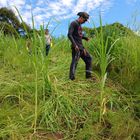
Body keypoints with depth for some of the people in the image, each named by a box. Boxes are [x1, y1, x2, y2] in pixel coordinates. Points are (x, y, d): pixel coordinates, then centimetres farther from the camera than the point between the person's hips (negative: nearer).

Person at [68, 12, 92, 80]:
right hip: (76, 47, -9)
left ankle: (88, 75, 19)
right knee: (75, 61, -10)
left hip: (81, 46, 9)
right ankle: (71, 77, -4)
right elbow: (69, 35, -17)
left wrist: (85, 38, 12)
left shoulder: (79, 25, 19)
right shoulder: (73, 23, -7)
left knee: (88, 58, 12)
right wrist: (74, 45, -25)